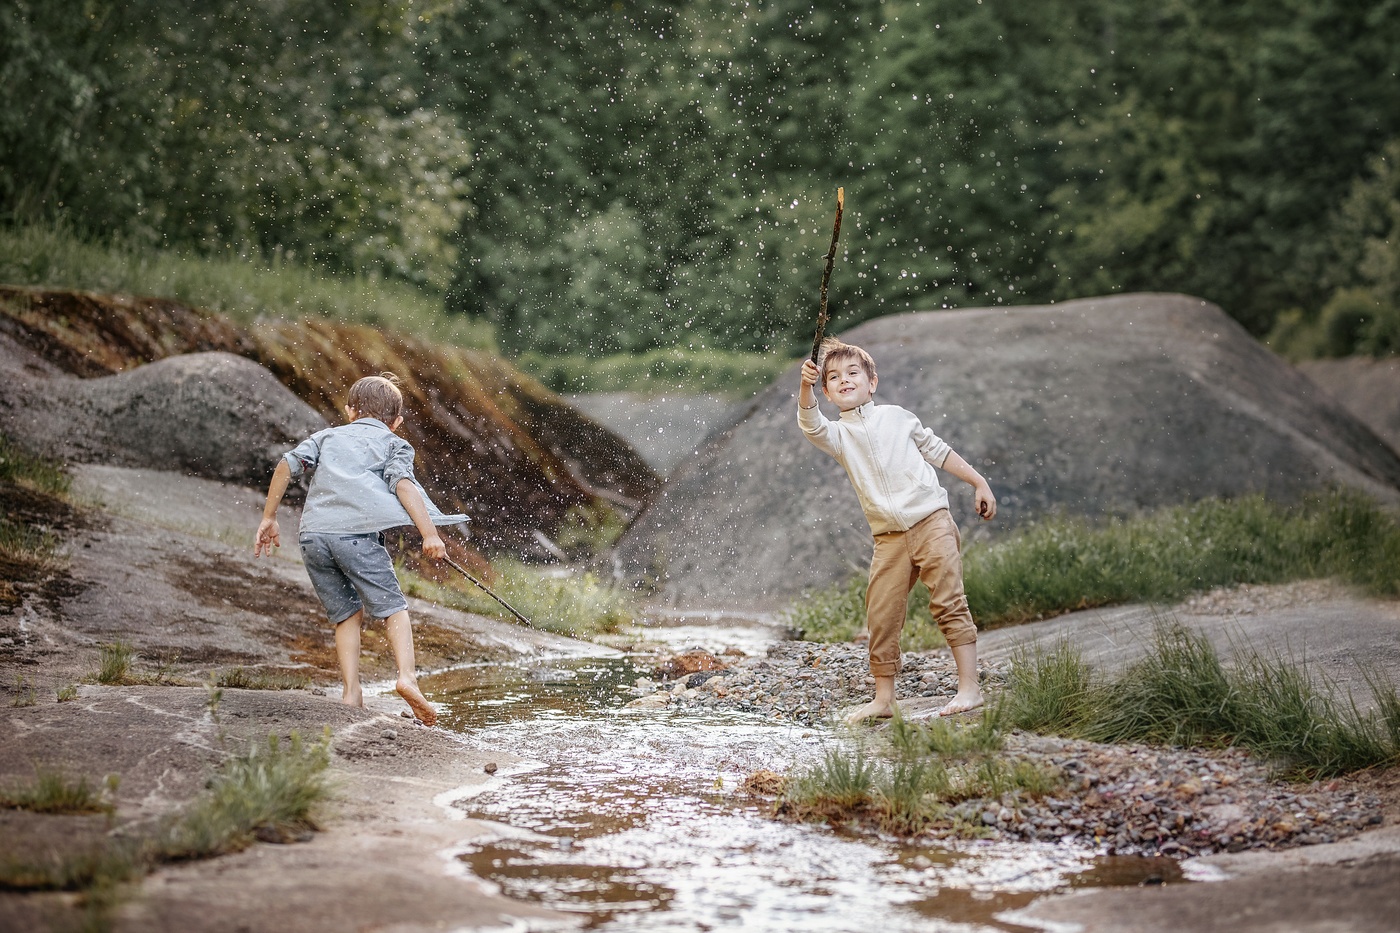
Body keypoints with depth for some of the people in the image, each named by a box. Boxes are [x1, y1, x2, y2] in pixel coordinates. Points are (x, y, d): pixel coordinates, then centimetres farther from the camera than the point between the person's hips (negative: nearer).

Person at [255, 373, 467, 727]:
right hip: (356, 532, -4)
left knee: (346, 614, 15)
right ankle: (407, 676, -21)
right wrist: (430, 533, -8)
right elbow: (403, 484, 1)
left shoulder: (328, 436, 31)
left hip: (313, 534, 4)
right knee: (393, 607, 1)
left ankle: (351, 694, 4)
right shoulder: (394, 444, 21)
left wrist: (269, 519, 19)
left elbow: (287, 465, 16)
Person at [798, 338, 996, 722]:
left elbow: (938, 451, 18)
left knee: (948, 602, -9)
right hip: (889, 539, 2)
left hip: (931, 521, -2)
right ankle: (883, 698, 12)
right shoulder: (837, 435, 7)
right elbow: (811, 426, -15)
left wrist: (979, 483, 16)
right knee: (881, 616, 0)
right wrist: (806, 387, -33)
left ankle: (969, 687, -7)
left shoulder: (896, 417, 9)